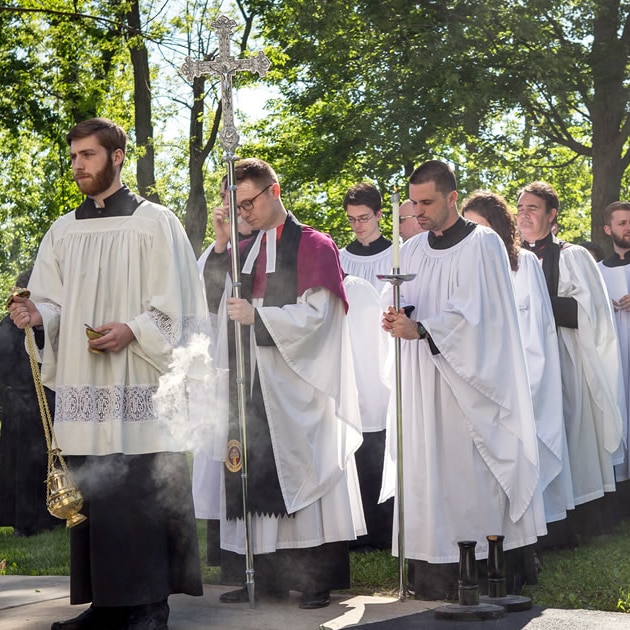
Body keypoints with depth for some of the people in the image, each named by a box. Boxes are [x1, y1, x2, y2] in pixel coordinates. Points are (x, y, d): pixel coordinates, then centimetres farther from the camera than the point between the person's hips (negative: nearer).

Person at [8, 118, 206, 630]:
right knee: (90, 495, 5)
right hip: (80, 385, 5)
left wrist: (132, 329, -17)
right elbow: (53, 304, 13)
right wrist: (36, 314, -8)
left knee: (143, 495, -6)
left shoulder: (154, 222, 2)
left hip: (138, 383, -5)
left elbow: (176, 305, -2)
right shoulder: (63, 231, 16)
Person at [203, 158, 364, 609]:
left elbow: (316, 314, -10)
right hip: (251, 384, 6)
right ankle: (264, 576, 9)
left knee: (300, 473, -5)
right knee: (253, 478, 3)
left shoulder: (313, 246, -2)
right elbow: (214, 303, 10)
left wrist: (257, 316, -15)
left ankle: (316, 580, 1)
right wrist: (221, 246, 3)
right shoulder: (245, 250, 16)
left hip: (295, 384, -6)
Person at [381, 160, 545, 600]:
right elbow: (408, 305, 14)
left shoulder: (482, 245, -4)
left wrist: (419, 329, -21)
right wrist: (398, 317, -9)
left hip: (467, 376, -5)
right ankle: (436, 574, 5)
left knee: (472, 469, -8)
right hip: (423, 379, 6)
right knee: (426, 465, 2)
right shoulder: (412, 251, 14)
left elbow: (473, 312, -12)